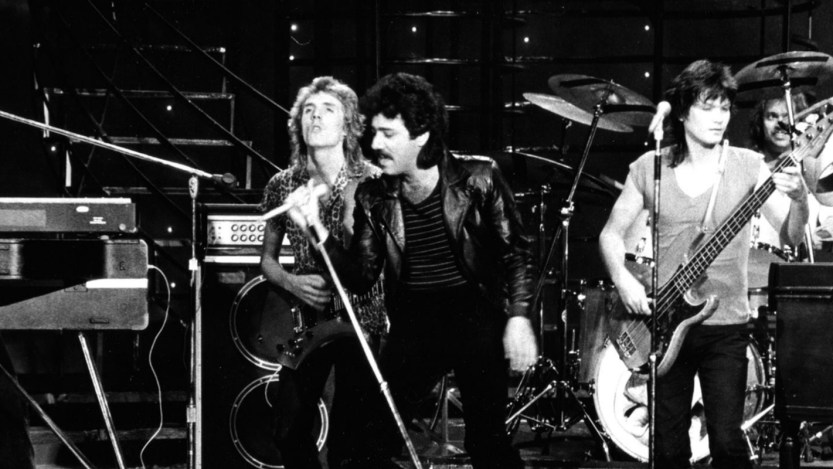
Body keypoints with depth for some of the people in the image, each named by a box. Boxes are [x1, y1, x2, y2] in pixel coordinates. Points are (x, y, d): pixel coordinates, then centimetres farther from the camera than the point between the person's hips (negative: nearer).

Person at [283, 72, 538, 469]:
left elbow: (515, 252, 0)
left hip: (475, 310, -3)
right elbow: (361, 277, 3)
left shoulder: (477, 179, -5)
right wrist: (317, 230, -10)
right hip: (412, 321, 3)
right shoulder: (374, 198, 4)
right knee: (372, 436, -4)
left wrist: (518, 317, -11)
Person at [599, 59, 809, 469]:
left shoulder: (748, 166, -1)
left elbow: (793, 234, -5)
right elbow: (612, 232, 9)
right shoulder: (649, 167, 3)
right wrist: (623, 279, -8)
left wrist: (798, 199, -26)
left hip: (725, 325, -1)